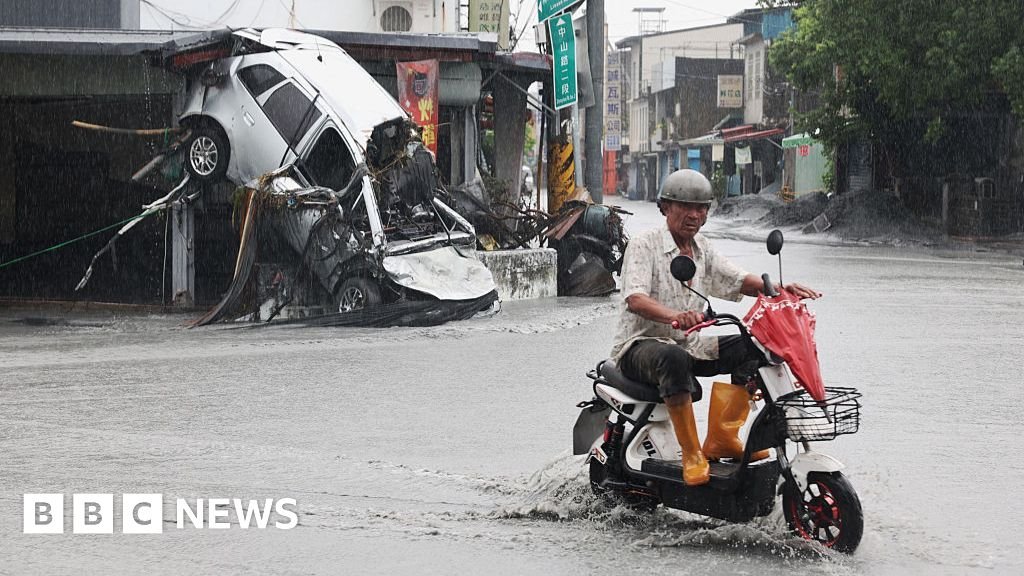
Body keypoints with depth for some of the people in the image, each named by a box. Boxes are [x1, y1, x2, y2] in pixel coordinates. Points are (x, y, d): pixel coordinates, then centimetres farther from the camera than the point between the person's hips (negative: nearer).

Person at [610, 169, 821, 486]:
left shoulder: (702, 249, 15)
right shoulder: (644, 245, -10)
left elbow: (740, 281, 9)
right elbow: (635, 299, -25)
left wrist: (783, 289, -12)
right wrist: (675, 316, -45)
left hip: (688, 345, 8)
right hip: (642, 345, -8)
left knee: (755, 346, -9)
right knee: (673, 358, -41)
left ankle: (722, 436, -12)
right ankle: (691, 453, -33)